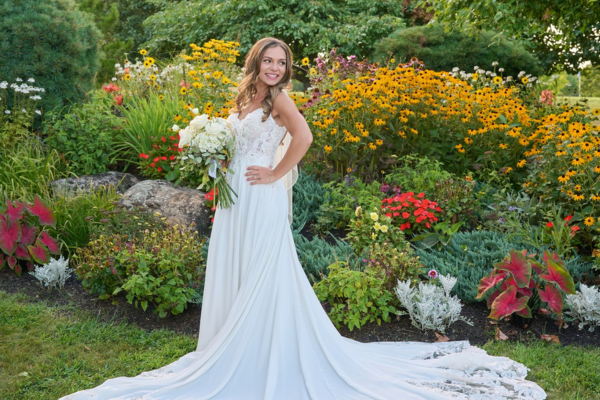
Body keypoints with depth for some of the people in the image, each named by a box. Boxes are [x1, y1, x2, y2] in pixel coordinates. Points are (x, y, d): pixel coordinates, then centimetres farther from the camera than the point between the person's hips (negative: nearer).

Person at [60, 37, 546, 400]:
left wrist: (276, 174, -17)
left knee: (261, 282, 0)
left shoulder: (278, 97, -8)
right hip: (234, 200, 8)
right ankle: (235, 358, 26)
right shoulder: (245, 99, 14)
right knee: (232, 281, 13)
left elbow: (304, 137, -26)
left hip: (262, 201, -8)